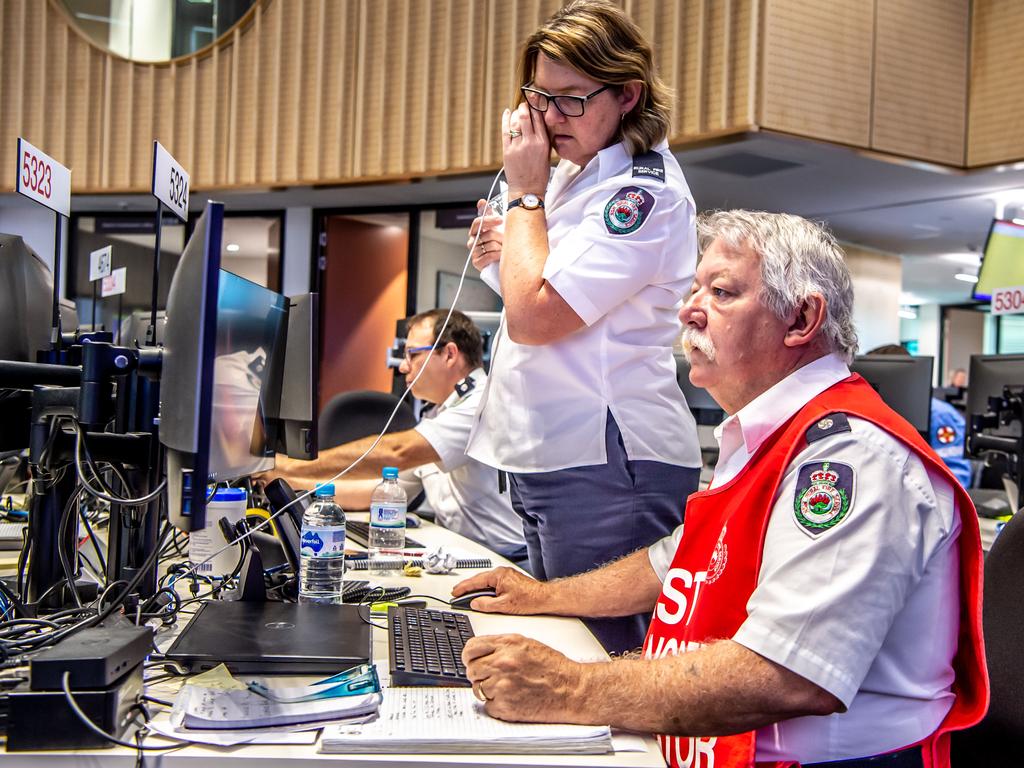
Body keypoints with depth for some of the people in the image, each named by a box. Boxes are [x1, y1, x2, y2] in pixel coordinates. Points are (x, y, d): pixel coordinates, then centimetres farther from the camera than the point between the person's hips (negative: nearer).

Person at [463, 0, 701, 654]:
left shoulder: (645, 191, -13)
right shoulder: (578, 177, 16)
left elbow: (534, 316, -21)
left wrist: (525, 192, -9)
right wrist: (509, 258, 6)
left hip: (606, 466, -10)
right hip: (551, 458, 10)